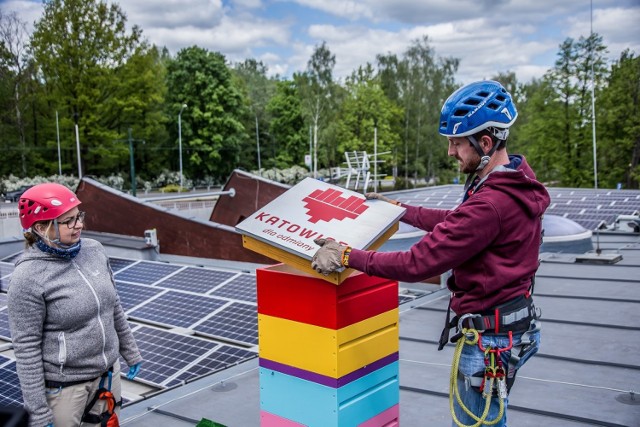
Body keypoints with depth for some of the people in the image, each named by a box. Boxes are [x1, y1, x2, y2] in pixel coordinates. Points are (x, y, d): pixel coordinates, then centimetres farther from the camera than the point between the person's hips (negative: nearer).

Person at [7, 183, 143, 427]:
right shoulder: (28, 277, -20)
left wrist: (130, 352, 15)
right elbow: (26, 348, -16)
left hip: (108, 372, 6)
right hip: (63, 386, -5)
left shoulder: (94, 250, -4)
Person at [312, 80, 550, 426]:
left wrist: (347, 256, -18)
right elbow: (455, 222, 17)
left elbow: (418, 263, -26)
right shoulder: (514, 184, 3)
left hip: (490, 337, -9)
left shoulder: (490, 204, -29)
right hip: (515, 321, 10)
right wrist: (400, 209, 21)